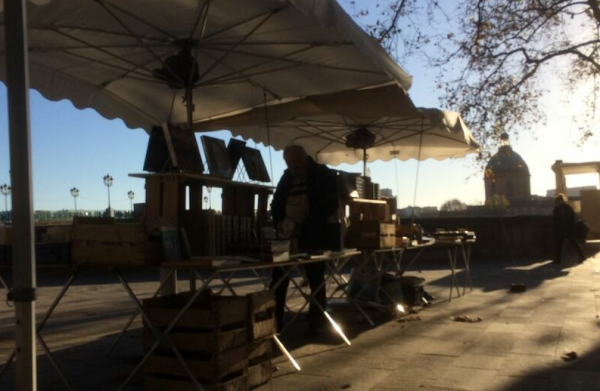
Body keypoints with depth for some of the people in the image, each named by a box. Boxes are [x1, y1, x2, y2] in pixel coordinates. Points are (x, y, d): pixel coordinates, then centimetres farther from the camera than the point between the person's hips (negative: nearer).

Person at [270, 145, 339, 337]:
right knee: (278, 278, 5)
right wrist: (279, 223, -2)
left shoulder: (323, 175, -2)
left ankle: (316, 323, 15)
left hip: (313, 237, -5)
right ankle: (274, 320, 17)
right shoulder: (287, 178, 12)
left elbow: (330, 205, -9)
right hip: (289, 236, 5)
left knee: (315, 280, 3)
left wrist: (307, 226, -16)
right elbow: (276, 204, 17)